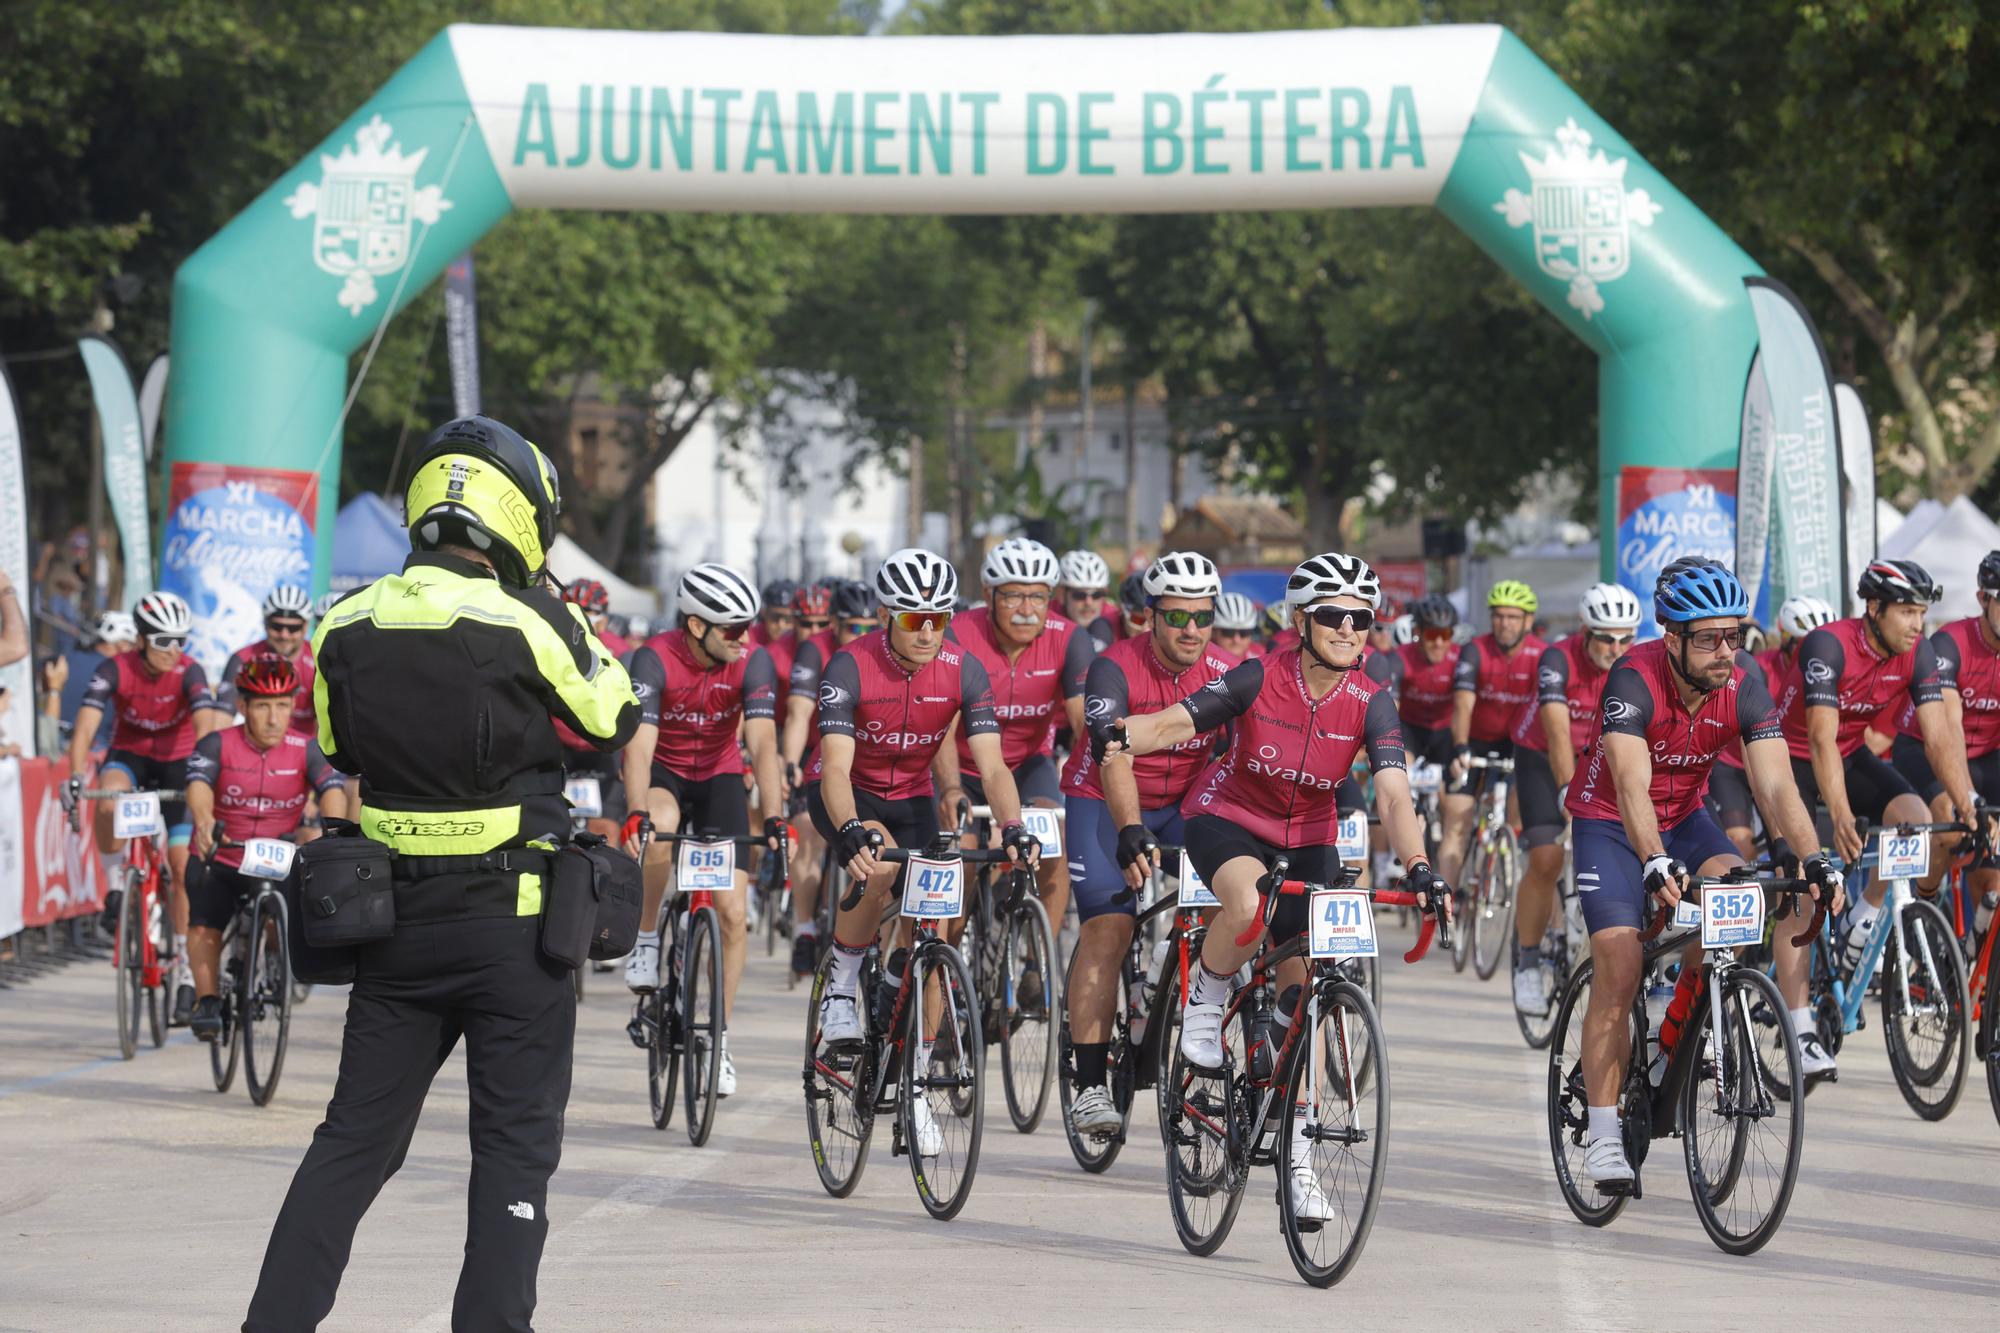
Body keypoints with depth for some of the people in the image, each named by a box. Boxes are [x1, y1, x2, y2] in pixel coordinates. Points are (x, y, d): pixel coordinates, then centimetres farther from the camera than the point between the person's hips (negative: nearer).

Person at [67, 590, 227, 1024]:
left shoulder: (189, 673, -21)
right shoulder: (115, 670, -20)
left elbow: (205, 726, -33)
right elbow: (86, 725, -28)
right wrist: (75, 776, -42)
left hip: (176, 762, 0)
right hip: (130, 754, 0)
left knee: (182, 866, -6)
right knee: (109, 803, -37)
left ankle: (186, 969, 4)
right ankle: (116, 882, -13)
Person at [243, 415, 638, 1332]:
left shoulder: (345, 628, 0)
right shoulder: (525, 625, -15)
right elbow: (613, 721, 0)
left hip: (393, 916, 4)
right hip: (513, 922, -4)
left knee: (355, 1135, 12)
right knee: (515, 1145, 4)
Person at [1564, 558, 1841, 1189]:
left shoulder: (1744, 692, -18)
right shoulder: (1634, 680, -30)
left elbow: (1777, 787, -25)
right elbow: (1632, 789, -41)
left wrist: (1814, 859, -42)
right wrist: (1656, 862, -57)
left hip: (1684, 818, 4)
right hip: (1609, 823, -4)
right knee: (1619, 968, -16)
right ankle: (1602, 1134, -11)